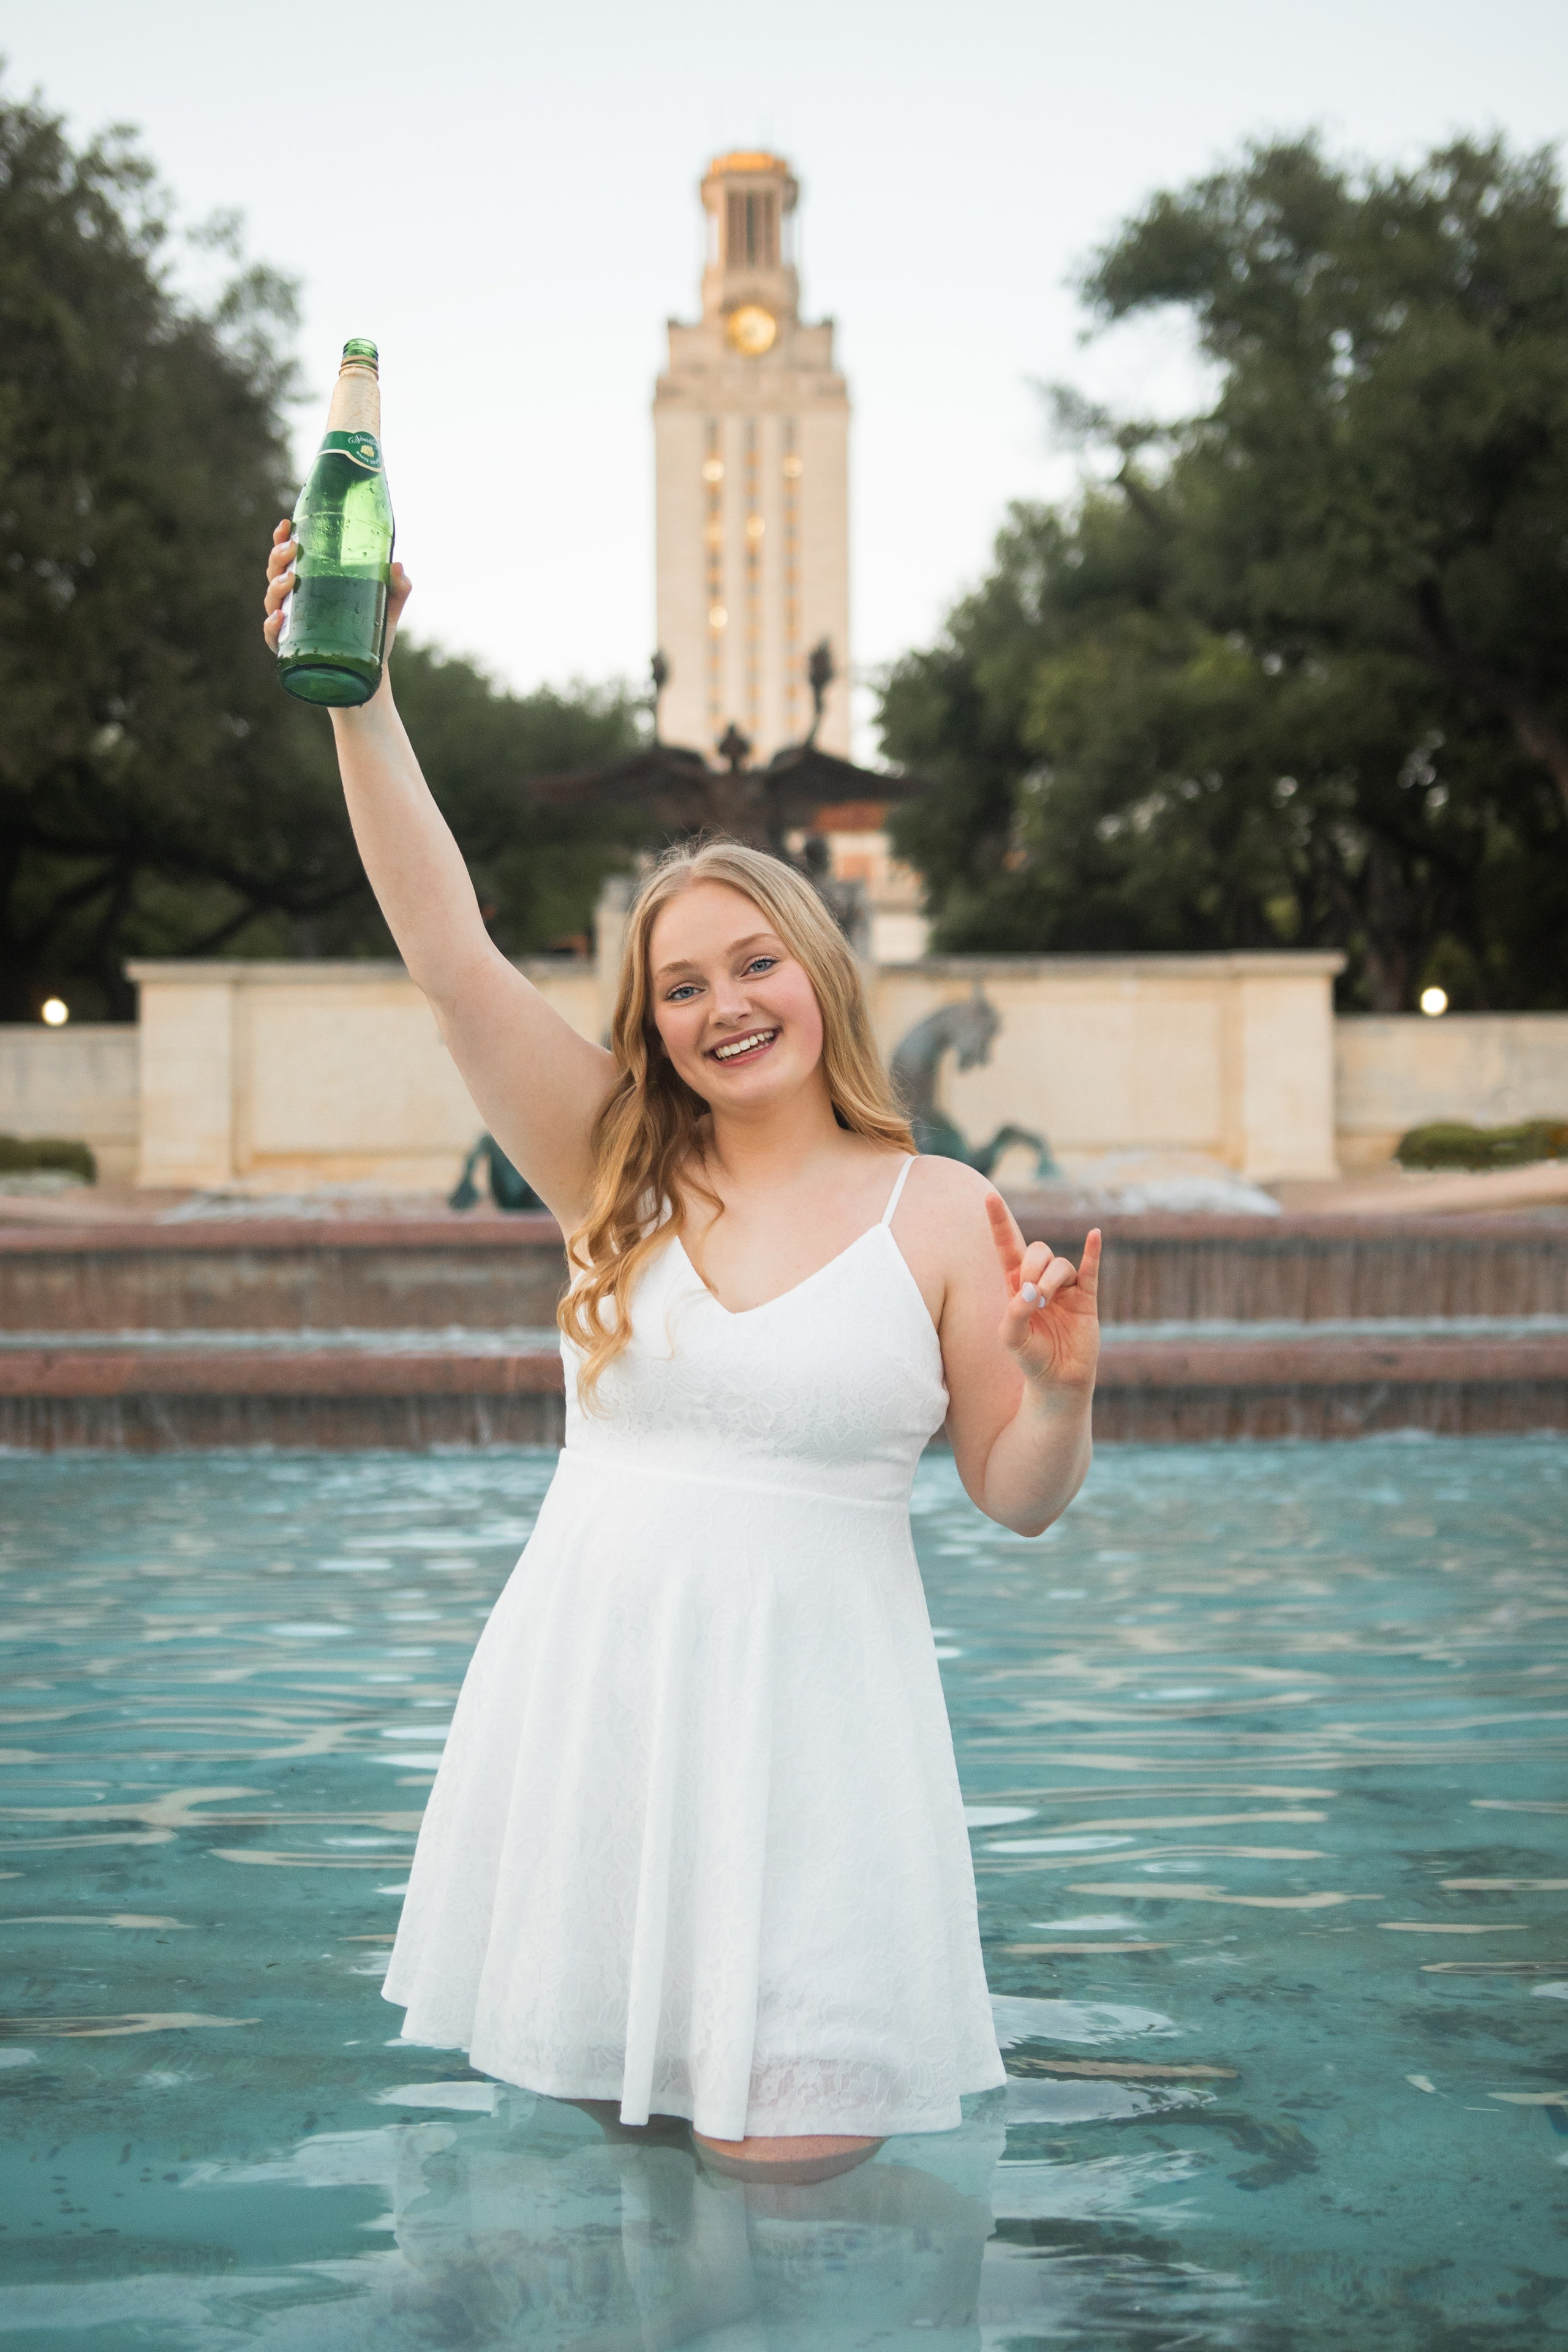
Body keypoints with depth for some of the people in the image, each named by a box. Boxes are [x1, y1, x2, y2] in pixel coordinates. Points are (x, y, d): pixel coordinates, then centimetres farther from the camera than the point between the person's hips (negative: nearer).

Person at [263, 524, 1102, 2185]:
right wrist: (359, 693, -9)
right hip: (588, 1677, 2)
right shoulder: (618, 1177, 5)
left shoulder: (942, 1215, 1)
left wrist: (1061, 1386, -17)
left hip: (805, 1694, -2)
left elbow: (1019, 1501, 5)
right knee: (609, 2127, 7)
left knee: (789, 2158, -5)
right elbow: (450, 954, -3)